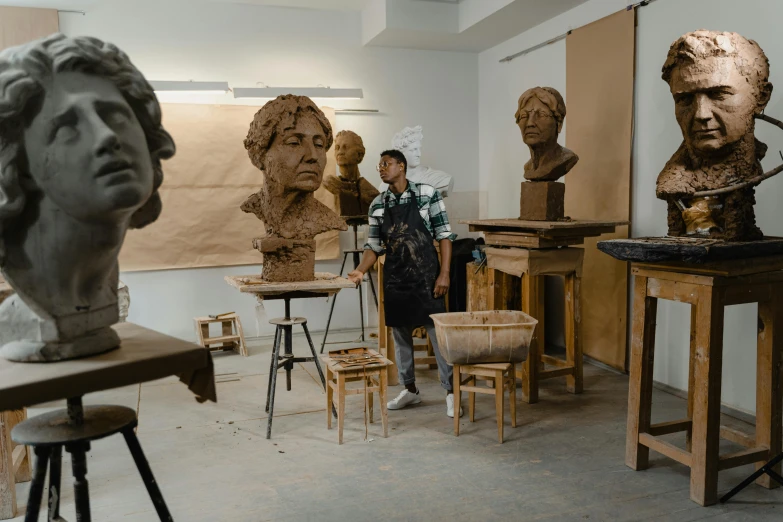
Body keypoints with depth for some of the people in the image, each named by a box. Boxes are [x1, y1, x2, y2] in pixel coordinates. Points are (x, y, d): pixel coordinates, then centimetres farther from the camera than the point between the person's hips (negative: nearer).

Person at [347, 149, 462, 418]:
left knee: (438, 333, -1)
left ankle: (450, 391, 10)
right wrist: (360, 271, -6)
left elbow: (444, 236, -5)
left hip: (426, 276, -4)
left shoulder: (427, 194, -5)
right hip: (395, 279, 5)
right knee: (400, 334, 12)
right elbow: (374, 245, 9)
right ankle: (410, 389, 27)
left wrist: (444, 274, -11)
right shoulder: (378, 204, 6)